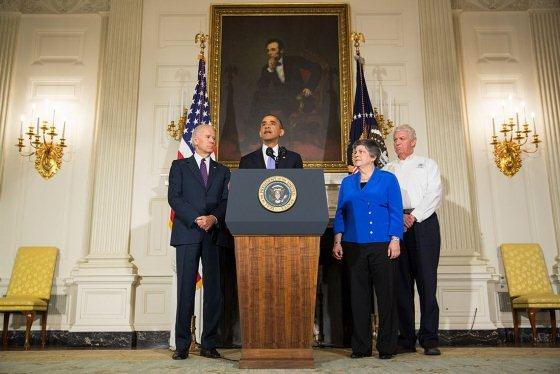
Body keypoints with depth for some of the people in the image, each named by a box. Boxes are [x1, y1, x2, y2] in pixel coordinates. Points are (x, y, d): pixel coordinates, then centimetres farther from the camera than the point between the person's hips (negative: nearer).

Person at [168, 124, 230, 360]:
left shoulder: (222, 171, 19)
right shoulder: (179, 166, 12)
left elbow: (226, 201, 9)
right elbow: (174, 197, 0)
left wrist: (214, 218, -10)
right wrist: (196, 219, -12)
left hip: (214, 234, 2)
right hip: (187, 233, -2)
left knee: (213, 289, 0)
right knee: (185, 288, -2)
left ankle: (209, 344, 7)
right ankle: (182, 345, 5)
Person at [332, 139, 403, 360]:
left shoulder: (387, 179, 5)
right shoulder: (347, 182, 15)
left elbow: (396, 212, 1)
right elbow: (340, 213, 14)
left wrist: (395, 240, -9)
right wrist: (337, 241, 5)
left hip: (382, 246, -3)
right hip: (354, 247, 3)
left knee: (386, 295, 0)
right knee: (358, 296, 6)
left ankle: (387, 347, 12)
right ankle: (361, 347, 15)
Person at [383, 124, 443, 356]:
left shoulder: (427, 164, 14)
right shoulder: (387, 170, 20)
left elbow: (434, 194, 1)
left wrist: (414, 216, -10)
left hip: (423, 224, -2)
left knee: (427, 280, -7)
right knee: (401, 282, 1)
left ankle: (430, 339, -3)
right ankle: (406, 339, 7)